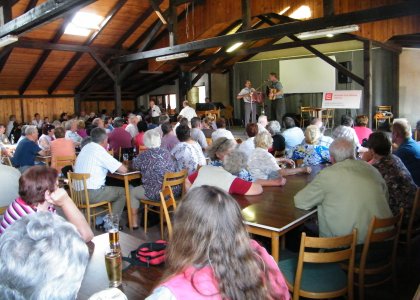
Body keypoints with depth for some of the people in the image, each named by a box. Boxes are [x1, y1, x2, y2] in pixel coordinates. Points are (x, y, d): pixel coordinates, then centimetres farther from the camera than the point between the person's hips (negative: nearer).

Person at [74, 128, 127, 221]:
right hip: (92, 194, -8)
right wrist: (121, 165, 9)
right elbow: (123, 170, -14)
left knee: (108, 188, 28)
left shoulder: (85, 148, 9)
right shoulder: (100, 151, -14)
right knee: (122, 192, 9)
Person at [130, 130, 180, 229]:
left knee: (132, 192, 21)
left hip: (157, 193, -5)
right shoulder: (167, 153, 5)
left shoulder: (144, 156, -8)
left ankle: (134, 223, 27)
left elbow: (134, 166, 10)